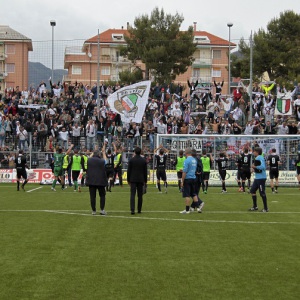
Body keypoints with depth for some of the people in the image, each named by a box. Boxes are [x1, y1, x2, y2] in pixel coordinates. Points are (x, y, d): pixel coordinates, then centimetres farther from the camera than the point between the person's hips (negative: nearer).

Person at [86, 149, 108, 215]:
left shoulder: (89, 160, 1)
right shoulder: (101, 161, -3)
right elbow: (105, 160, 22)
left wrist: (93, 153, 43)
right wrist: (103, 153, 37)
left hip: (91, 181, 1)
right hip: (100, 181, -1)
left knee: (92, 196, 3)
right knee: (102, 195, 9)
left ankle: (93, 210, 3)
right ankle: (102, 209, 0)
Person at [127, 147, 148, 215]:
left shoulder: (131, 160, -5)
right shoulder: (144, 160, 0)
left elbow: (129, 171, -3)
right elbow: (145, 171, 3)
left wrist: (128, 180, 7)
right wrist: (145, 181, 11)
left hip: (133, 179, -2)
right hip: (141, 180, 2)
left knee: (132, 195, -5)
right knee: (140, 195, 10)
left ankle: (132, 210, -17)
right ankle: (139, 210, 15)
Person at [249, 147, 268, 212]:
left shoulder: (260, 158, -15)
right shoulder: (256, 158, 14)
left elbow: (263, 167, -27)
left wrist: (255, 167, -18)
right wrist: (254, 168, 8)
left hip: (261, 178, -10)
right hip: (257, 177, 10)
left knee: (262, 193, -5)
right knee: (252, 191, 13)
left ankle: (266, 208, 3)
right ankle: (255, 206, 22)